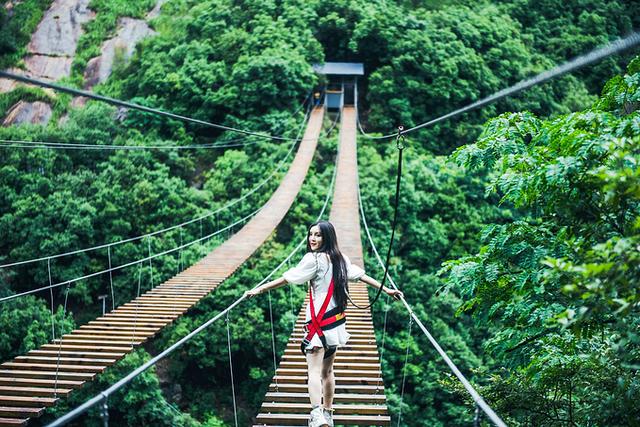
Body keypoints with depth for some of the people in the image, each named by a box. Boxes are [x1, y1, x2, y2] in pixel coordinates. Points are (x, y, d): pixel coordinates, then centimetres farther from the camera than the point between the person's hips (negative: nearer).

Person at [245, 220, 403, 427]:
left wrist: (259, 289, -9)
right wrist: (386, 290, 26)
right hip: (337, 323, 8)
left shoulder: (314, 259, -12)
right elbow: (361, 275, 17)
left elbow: (287, 278, -13)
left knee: (314, 372, -15)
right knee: (327, 371, 19)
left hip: (319, 323, -8)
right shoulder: (340, 258, 10)